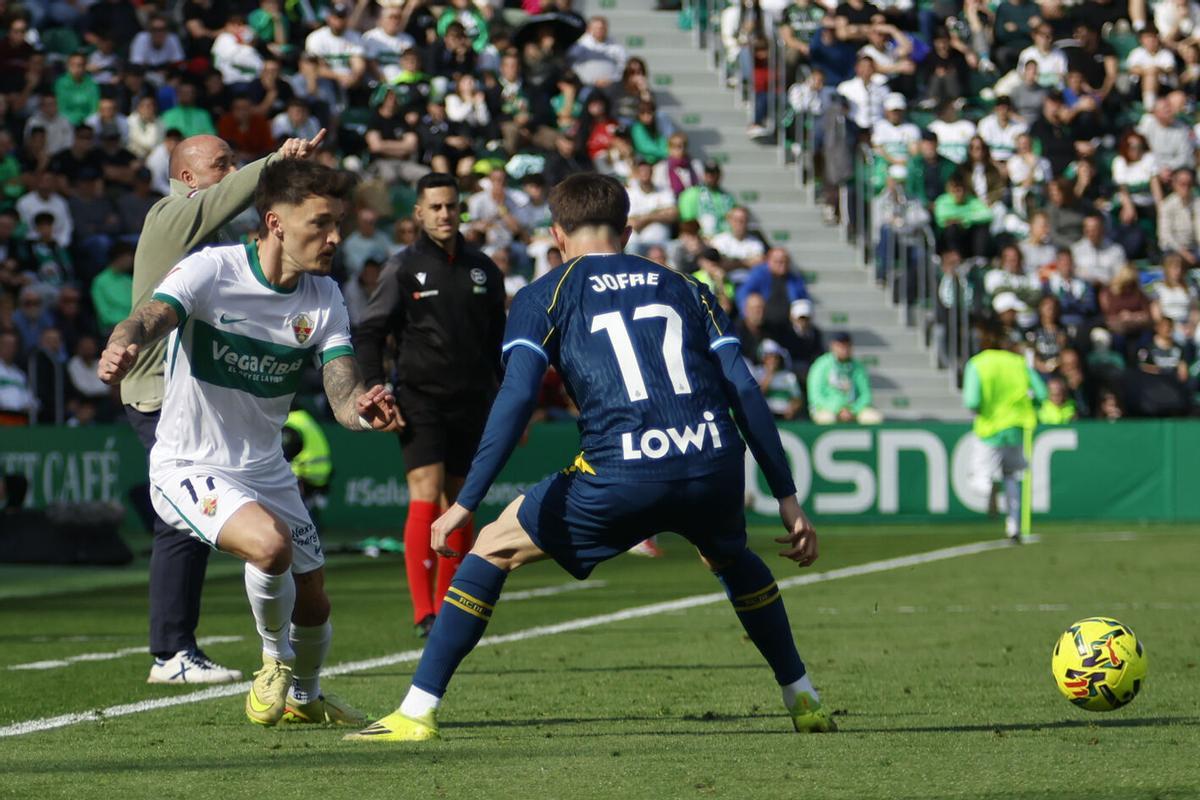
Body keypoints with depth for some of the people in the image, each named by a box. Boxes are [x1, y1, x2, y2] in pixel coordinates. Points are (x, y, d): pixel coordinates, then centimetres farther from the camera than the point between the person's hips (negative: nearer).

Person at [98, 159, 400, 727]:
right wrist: (120, 349, -59)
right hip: (188, 466, -6)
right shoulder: (210, 270, -18)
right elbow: (149, 319, -34)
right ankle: (275, 658, -3)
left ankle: (304, 697, 43)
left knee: (312, 602, 11)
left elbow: (344, 398, -11)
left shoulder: (323, 297, -3)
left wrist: (365, 410, -37)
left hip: (265, 471, 6)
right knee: (270, 542, -31)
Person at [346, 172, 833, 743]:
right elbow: (744, 391, 14)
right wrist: (788, 499, 15)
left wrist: (466, 503, -4)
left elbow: (517, 398, -2)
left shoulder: (545, 295, 14)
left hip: (623, 474, -4)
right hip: (715, 468, 4)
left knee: (493, 548, 15)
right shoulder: (683, 288, 23)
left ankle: (417, 712, 9)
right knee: (732, 557, 37)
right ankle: (804, 702, 38)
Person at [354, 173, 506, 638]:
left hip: (472, 404, 4)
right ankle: (423, 613, -19)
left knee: (459, 506, 6)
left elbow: (498, 342, 18)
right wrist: (376, 391, -13)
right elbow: (369, 334, -1)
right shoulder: (403, 269, -1)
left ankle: (448, 608, 14)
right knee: (426, 497, -15)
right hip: (420, 400, -4)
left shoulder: (483, 270, 11)